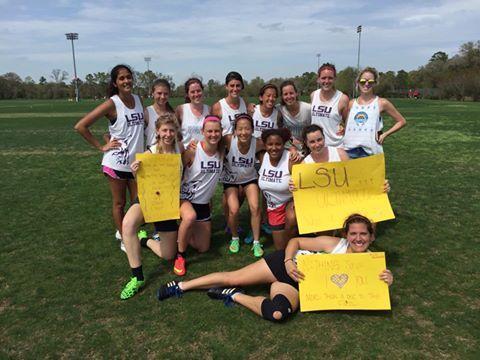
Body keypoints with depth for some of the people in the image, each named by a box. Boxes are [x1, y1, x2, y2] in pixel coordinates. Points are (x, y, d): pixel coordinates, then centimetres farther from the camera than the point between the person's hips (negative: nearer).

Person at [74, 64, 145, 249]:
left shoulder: (139, 99, 2)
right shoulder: (112, 104, -13)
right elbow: (80, 126, -14)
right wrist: (101, 147, -12)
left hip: (136, 162, 5)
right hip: (116, 163, -5)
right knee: (119, 203, 10)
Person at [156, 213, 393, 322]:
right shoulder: (334, 243, -10)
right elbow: (295, 241, -5)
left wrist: (386, 280, -24)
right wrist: (288, 262, -23)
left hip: (298, 285, 2)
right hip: (287, 265, -2)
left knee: (278, 313, -31)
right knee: (233, 277, -7)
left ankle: (235, 296, -6)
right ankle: (181, 286, 12)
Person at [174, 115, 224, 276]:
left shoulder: (222, 152, -6)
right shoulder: (192, 151, -18)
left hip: (204, 203, 5)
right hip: (185, 198, -4)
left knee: (203, 248, 8)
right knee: (190, 217, -41)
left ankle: (181, 235, 37)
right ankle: (180, 256, -16)